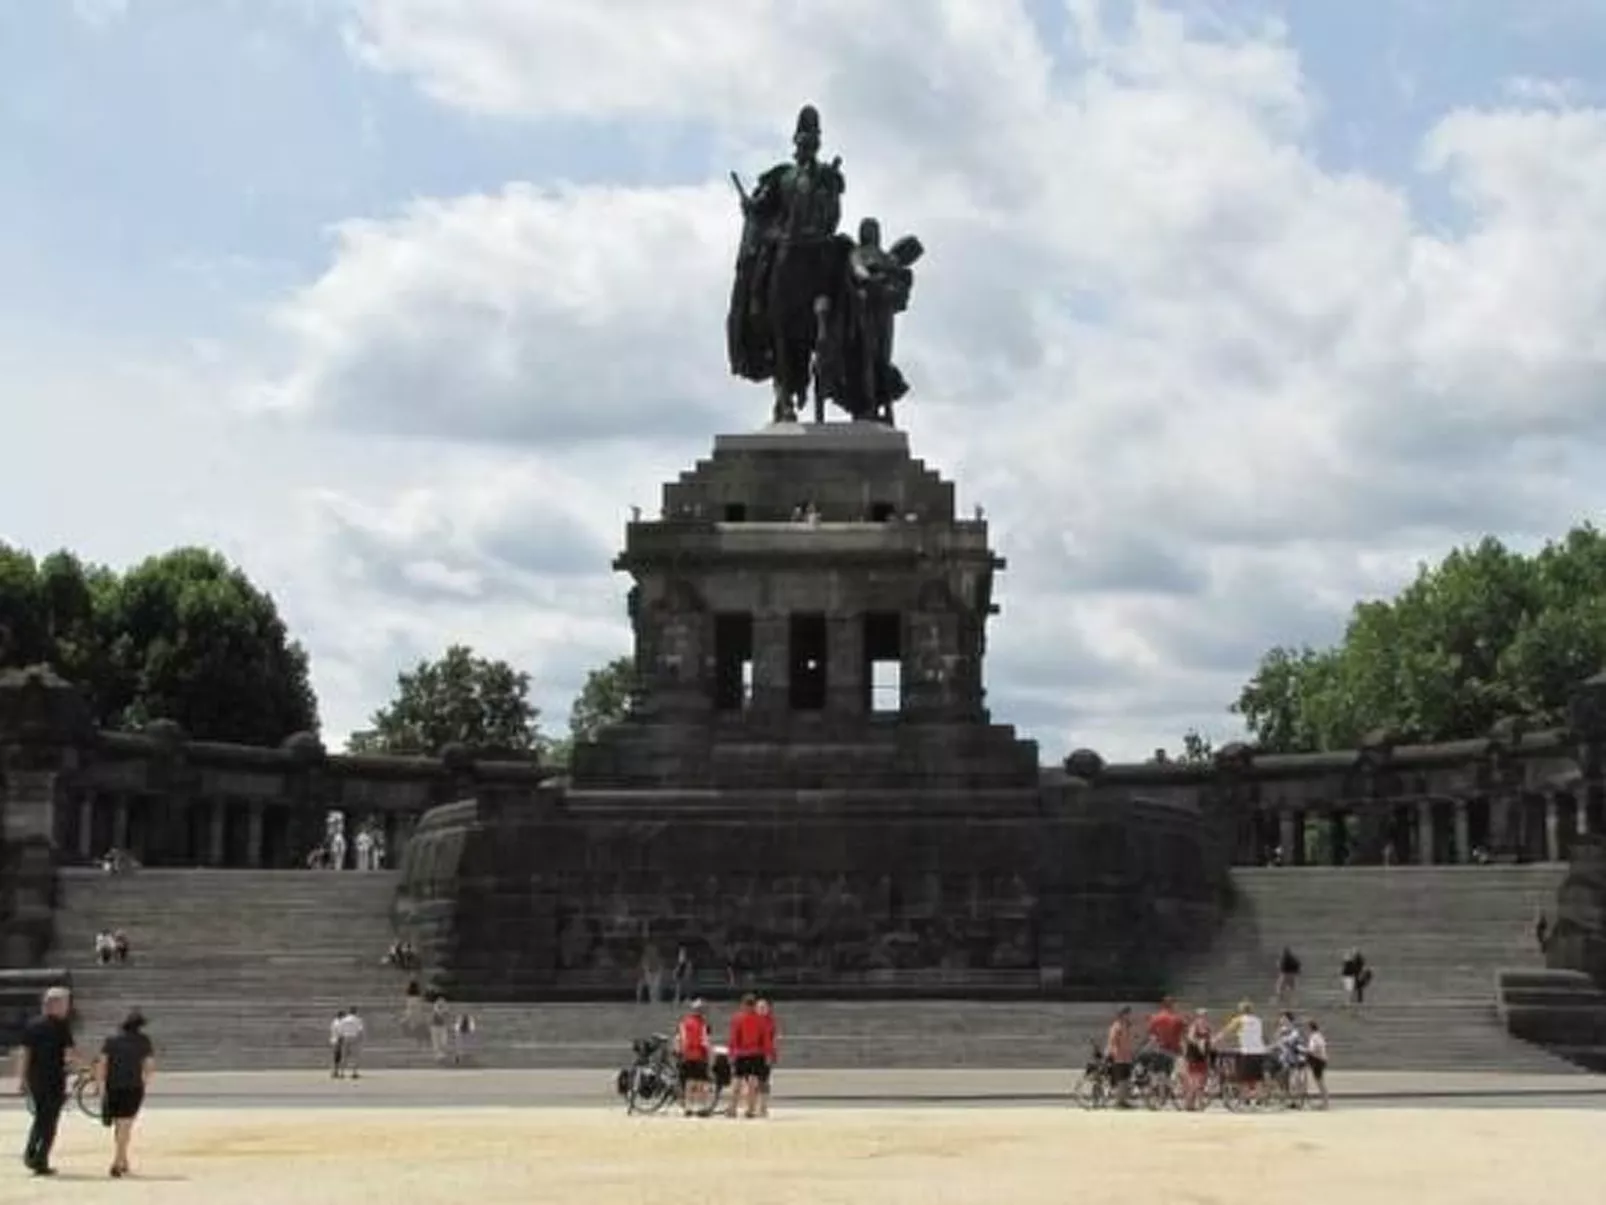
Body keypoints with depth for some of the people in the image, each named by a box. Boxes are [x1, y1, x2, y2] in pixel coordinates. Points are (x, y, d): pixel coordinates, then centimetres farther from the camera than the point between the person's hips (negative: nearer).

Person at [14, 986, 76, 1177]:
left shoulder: (32, 1024, 7)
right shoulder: (61, 1025, -9)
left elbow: (23, 1052, 6)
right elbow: (70, 1051, -13)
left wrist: (21, 1078, 10)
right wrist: (74, 1061, 9)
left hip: (34, 1079, 5)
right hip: (55, 1079, -5)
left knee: (40, 1117, 22)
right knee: (50, 1120, 4)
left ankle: (30, 1152, 8)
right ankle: (41, 1163, 3)